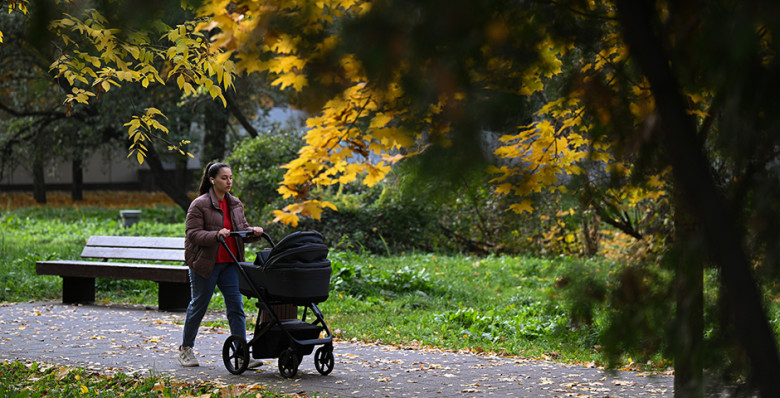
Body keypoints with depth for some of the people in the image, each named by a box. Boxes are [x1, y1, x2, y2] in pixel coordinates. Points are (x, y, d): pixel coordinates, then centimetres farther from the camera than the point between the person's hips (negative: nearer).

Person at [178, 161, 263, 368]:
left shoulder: (235, 204, 11)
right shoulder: (200, 204, -9)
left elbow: (242, 230, 14)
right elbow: (193, 234, -15)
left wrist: (253, 232, -8)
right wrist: (216, 235, -30)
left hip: (229, 263, 5)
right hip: (204, 263, -5)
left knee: (236, 306, -3)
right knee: (199, 306, 6)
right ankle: (185, 349, 24)